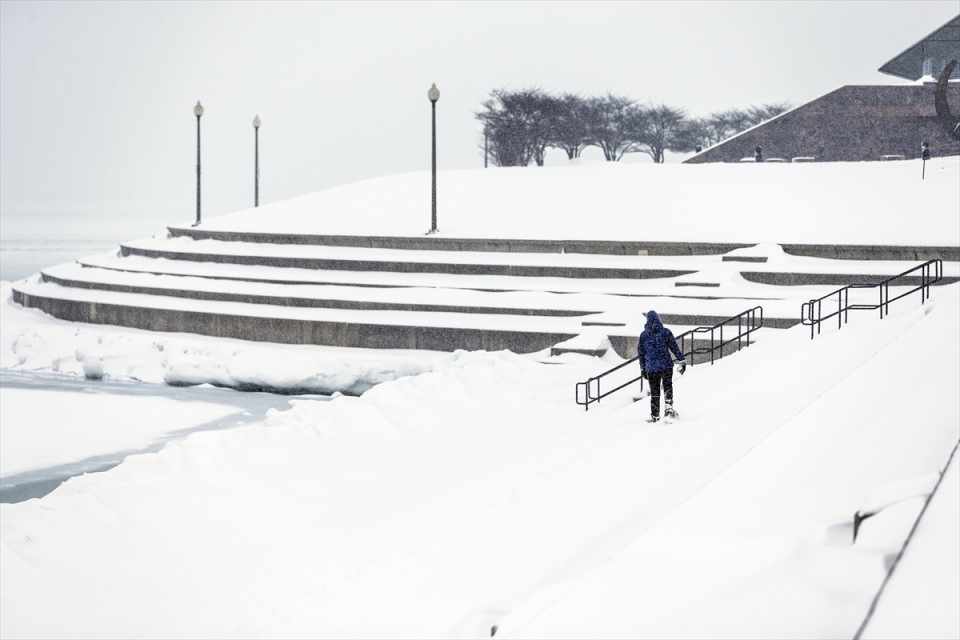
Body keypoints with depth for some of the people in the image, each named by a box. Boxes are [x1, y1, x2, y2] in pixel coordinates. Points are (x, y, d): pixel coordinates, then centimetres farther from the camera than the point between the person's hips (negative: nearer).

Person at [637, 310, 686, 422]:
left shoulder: (643, 335, 2)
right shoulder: (666, 332, -3)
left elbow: (640, 353, 7)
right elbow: (674, 347, -4)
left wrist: (642, 369, 16)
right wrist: (682, 361, 2)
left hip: (651, 367, 1)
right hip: (666, 365, -1)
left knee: (654, 391, 9)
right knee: (667, 386, 16)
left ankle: (655, 416, 10)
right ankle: (668, 406, -5)